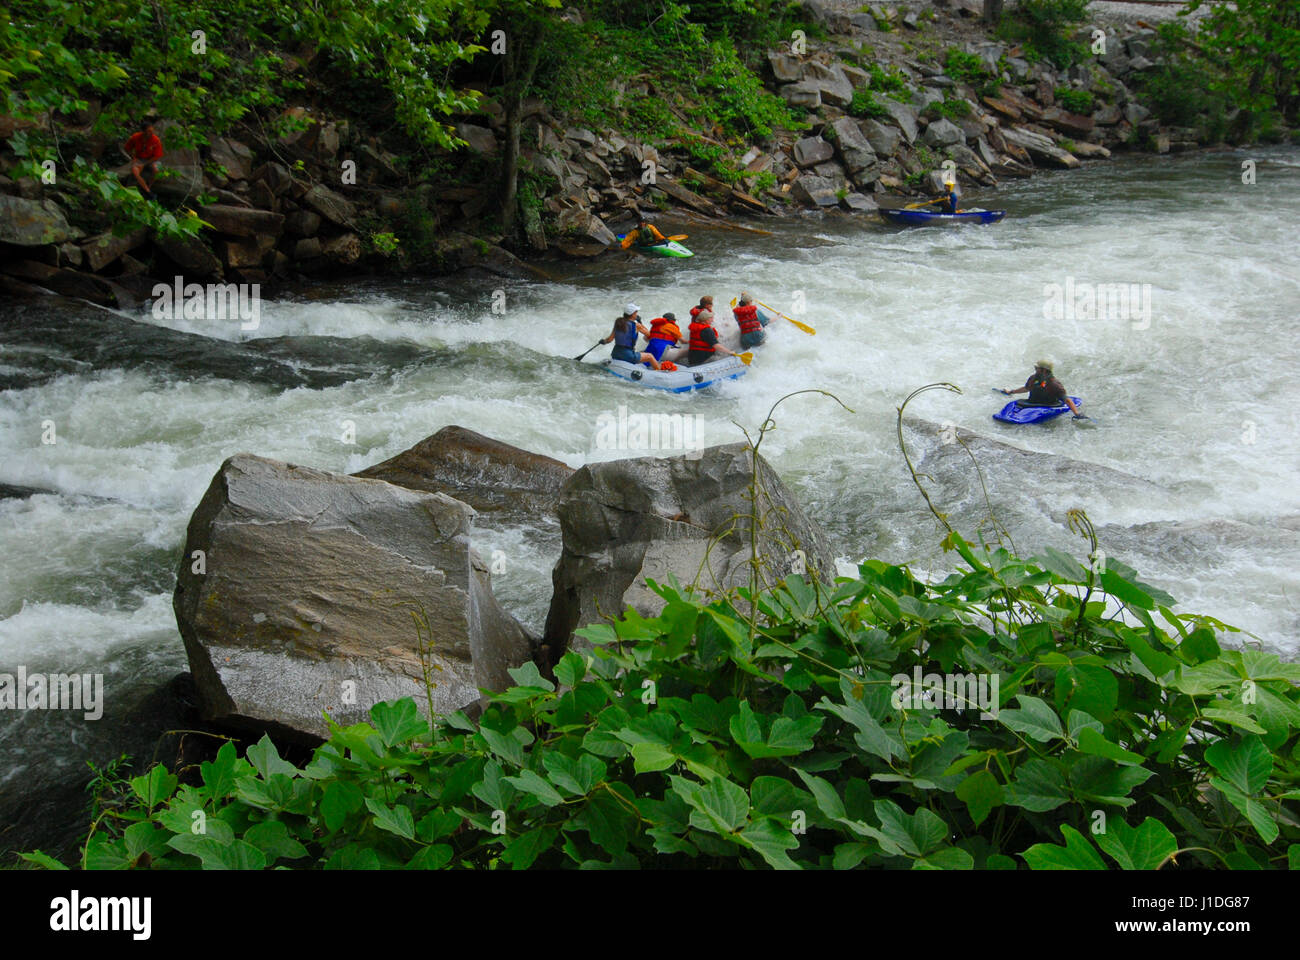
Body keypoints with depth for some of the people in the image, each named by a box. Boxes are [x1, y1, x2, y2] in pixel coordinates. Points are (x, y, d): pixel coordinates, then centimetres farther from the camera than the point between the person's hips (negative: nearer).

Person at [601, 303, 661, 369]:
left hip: (615, 355, 6)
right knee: (650, 356, 13)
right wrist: (640, 322, 16)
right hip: (627, 355, -6)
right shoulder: (636, 325, -9)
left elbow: (611, 338, 1)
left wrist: (604, 341, 20)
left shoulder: (618, 322, 4)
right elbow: (648, 334, 8)